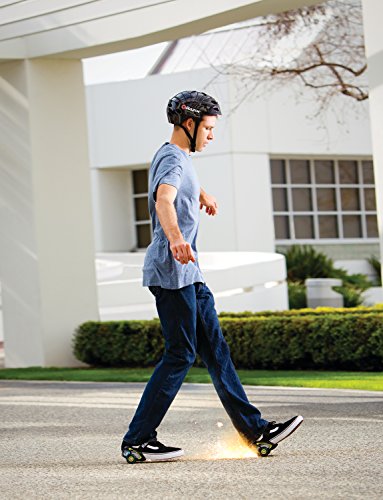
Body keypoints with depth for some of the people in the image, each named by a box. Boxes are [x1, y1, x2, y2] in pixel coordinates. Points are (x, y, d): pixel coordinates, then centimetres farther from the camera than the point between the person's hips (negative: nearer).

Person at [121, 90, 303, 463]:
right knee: (180, 355, -10)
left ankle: (255, 430, 9)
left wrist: (202, 195, 62)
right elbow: (163, 200, -36)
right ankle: (136, 441, -7)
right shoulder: (173, 159, -14)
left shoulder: (180, 157, 18)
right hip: (171, 273, -11)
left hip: (190, 276, 11)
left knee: (215, 349, 8)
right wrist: (176, 239, -53)